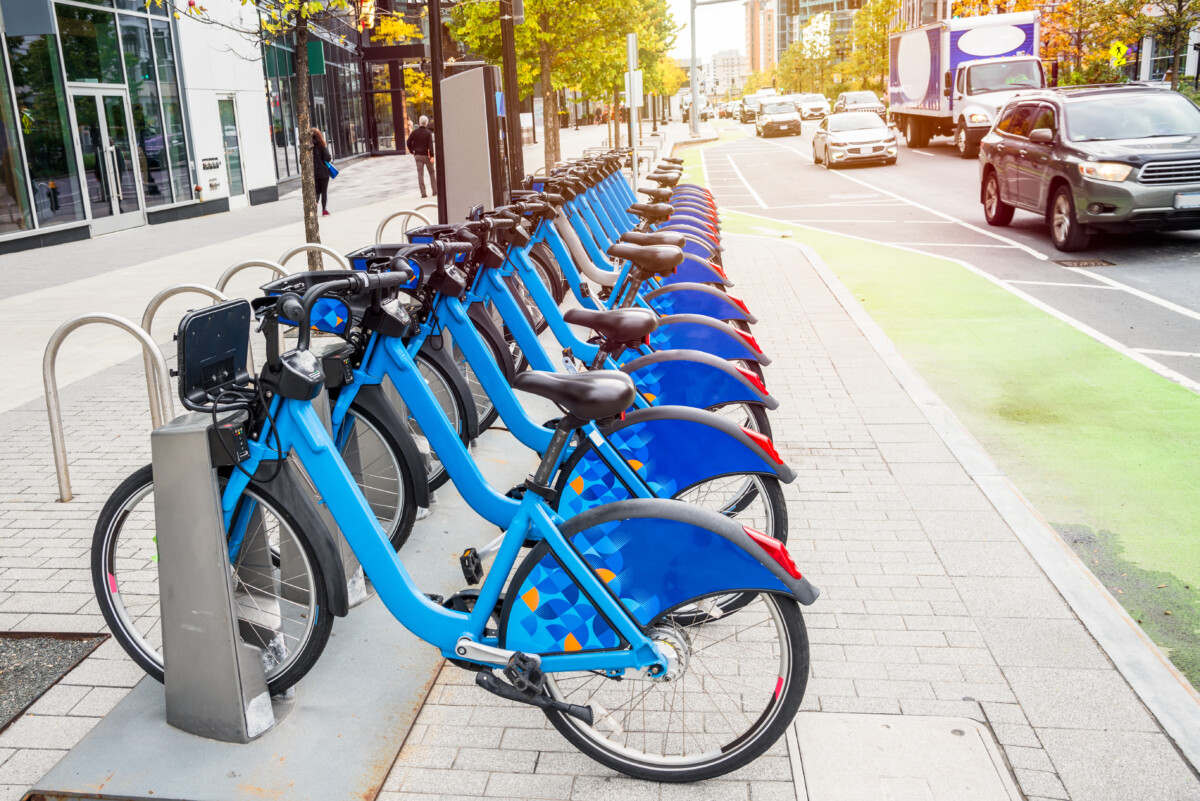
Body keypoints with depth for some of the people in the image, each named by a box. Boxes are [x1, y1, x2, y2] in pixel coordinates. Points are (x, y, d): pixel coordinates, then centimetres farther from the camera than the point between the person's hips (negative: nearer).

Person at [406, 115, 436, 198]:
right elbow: (430, 145, -16)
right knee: (432, 173, 13)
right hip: (426, 155, -2)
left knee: (420, 174, 2)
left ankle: (423, 193, -4)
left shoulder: (414, 131, 0)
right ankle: (435, 191, 14)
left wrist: (412, 151, 10)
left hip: (417, 155, 2)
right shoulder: (428, 132, -9)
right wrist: (432, 156, -17)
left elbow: (408, 143, -1)